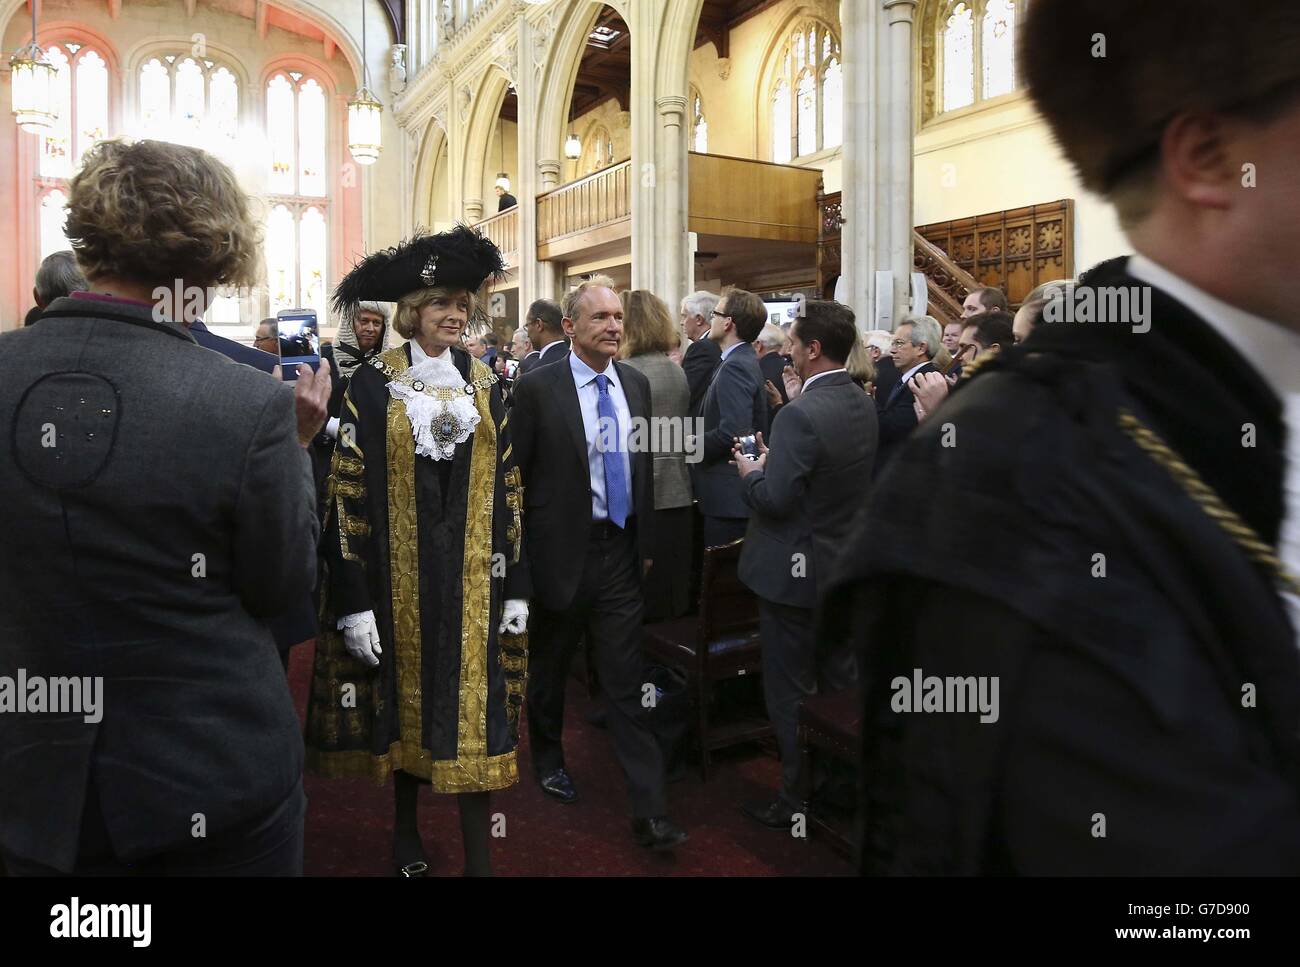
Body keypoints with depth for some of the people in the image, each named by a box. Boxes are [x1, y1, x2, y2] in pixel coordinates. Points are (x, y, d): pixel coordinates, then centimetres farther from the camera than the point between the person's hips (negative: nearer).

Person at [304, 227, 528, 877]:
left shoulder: (485, 386, 6)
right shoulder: (372, 385, -3)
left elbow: (507, 488, 7)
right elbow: (348, 494, -6)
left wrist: (516, 587, 2)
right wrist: (354, 599, -10)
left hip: (473, 577, 2)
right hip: (398, 573, -1)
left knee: (474, 709, 1)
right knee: (404, 702, 12)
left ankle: (478, 858, 11)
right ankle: (406, 835, 33)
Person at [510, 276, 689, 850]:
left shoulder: (636, 385, 6)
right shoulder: (537, 388, -9)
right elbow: (514, 477, -7)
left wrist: (646, 543, 11)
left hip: (620, 551, 3)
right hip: (561, 551, -3)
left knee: (628, 682, 4)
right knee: (549, 668, 18)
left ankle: (650, 811, 9)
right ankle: (547, 758, 44)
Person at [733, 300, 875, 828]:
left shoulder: (801, 415, -25)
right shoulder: (862, 404, 3)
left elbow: (775, 499, -25)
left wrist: (751, 472, -6)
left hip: (795, 571, -8)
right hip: (845, 564, 8)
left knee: (790, 690, 7)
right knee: (840, 683, 20)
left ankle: (799, 798, 20)